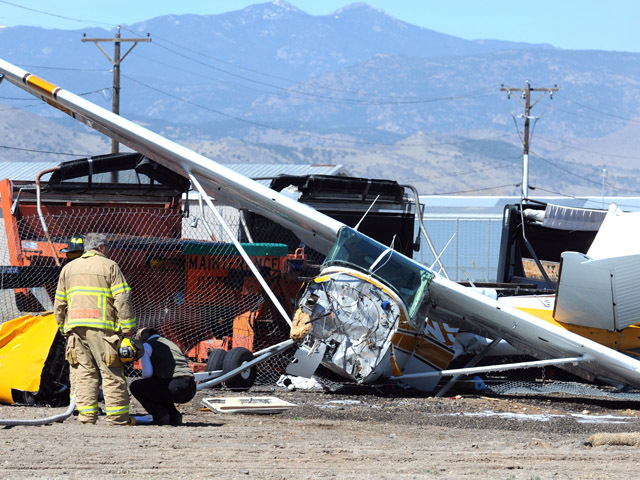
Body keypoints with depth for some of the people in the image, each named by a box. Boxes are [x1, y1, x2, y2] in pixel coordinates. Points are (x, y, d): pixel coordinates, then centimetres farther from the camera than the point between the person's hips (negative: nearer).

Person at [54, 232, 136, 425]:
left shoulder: (68, 268, 18)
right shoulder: (109, 267, 1)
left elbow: (59, 304, 18)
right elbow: (123, 300, -6)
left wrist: (64, 329, 23)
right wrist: (128, 329, -5)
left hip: (75, 329, 5)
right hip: (102, 328, -5)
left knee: (84, 373, 6)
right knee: (112, 374, -1)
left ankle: (86, 415, 0)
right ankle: (117, 417, -3)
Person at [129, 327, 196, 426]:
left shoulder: (146, 345, 8)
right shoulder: (171, 343, 30)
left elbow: (147, 372, -4)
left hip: (175, 388, -7)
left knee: (135, 387, 10)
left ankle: (160, 415, 0)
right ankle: (174, 416, 16)